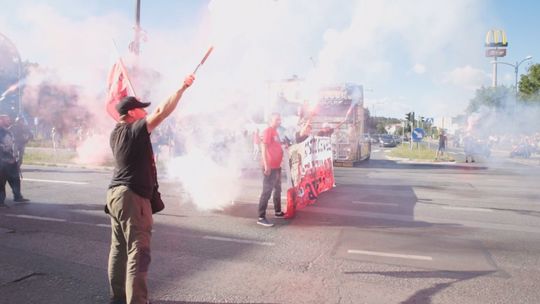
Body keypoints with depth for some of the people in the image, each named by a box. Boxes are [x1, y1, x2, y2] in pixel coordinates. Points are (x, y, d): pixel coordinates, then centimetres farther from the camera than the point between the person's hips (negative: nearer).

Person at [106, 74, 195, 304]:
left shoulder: (116, 133, 12)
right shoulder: (135, 130, -13)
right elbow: (163, 112, -20)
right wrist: (183, 87, -14)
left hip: (116, 193, 9)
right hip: (132, 197, -9)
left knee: (119, 248, 15)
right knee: (138, 251, -7)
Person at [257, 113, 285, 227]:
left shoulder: (275, 132, 16)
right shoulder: (268, 131, -13)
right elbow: (263, 148, -21)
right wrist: (266, 165, -25)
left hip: (277, 166, 10)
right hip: (270, 167, -10)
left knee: (277, 190, 20)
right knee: (267, 192, -10)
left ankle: (278, 211, 34)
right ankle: (261, 217, -8)